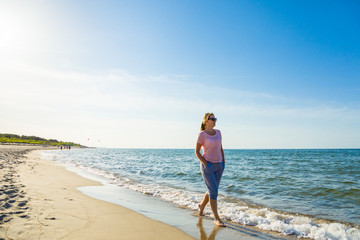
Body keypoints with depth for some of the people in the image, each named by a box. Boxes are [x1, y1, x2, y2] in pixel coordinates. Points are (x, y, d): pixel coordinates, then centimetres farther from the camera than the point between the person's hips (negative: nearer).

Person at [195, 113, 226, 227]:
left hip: (218, 166, 6)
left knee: (212, 190, 15)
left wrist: (223, 162, 9)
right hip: (207, 165, -6)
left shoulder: (218, 132, 9)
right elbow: (197, 152, -5)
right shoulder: (202, 134, -8)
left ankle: (202, 205, 41)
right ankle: (216, 218, 3)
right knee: (214, 191, -7)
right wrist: (205, 164, -13)